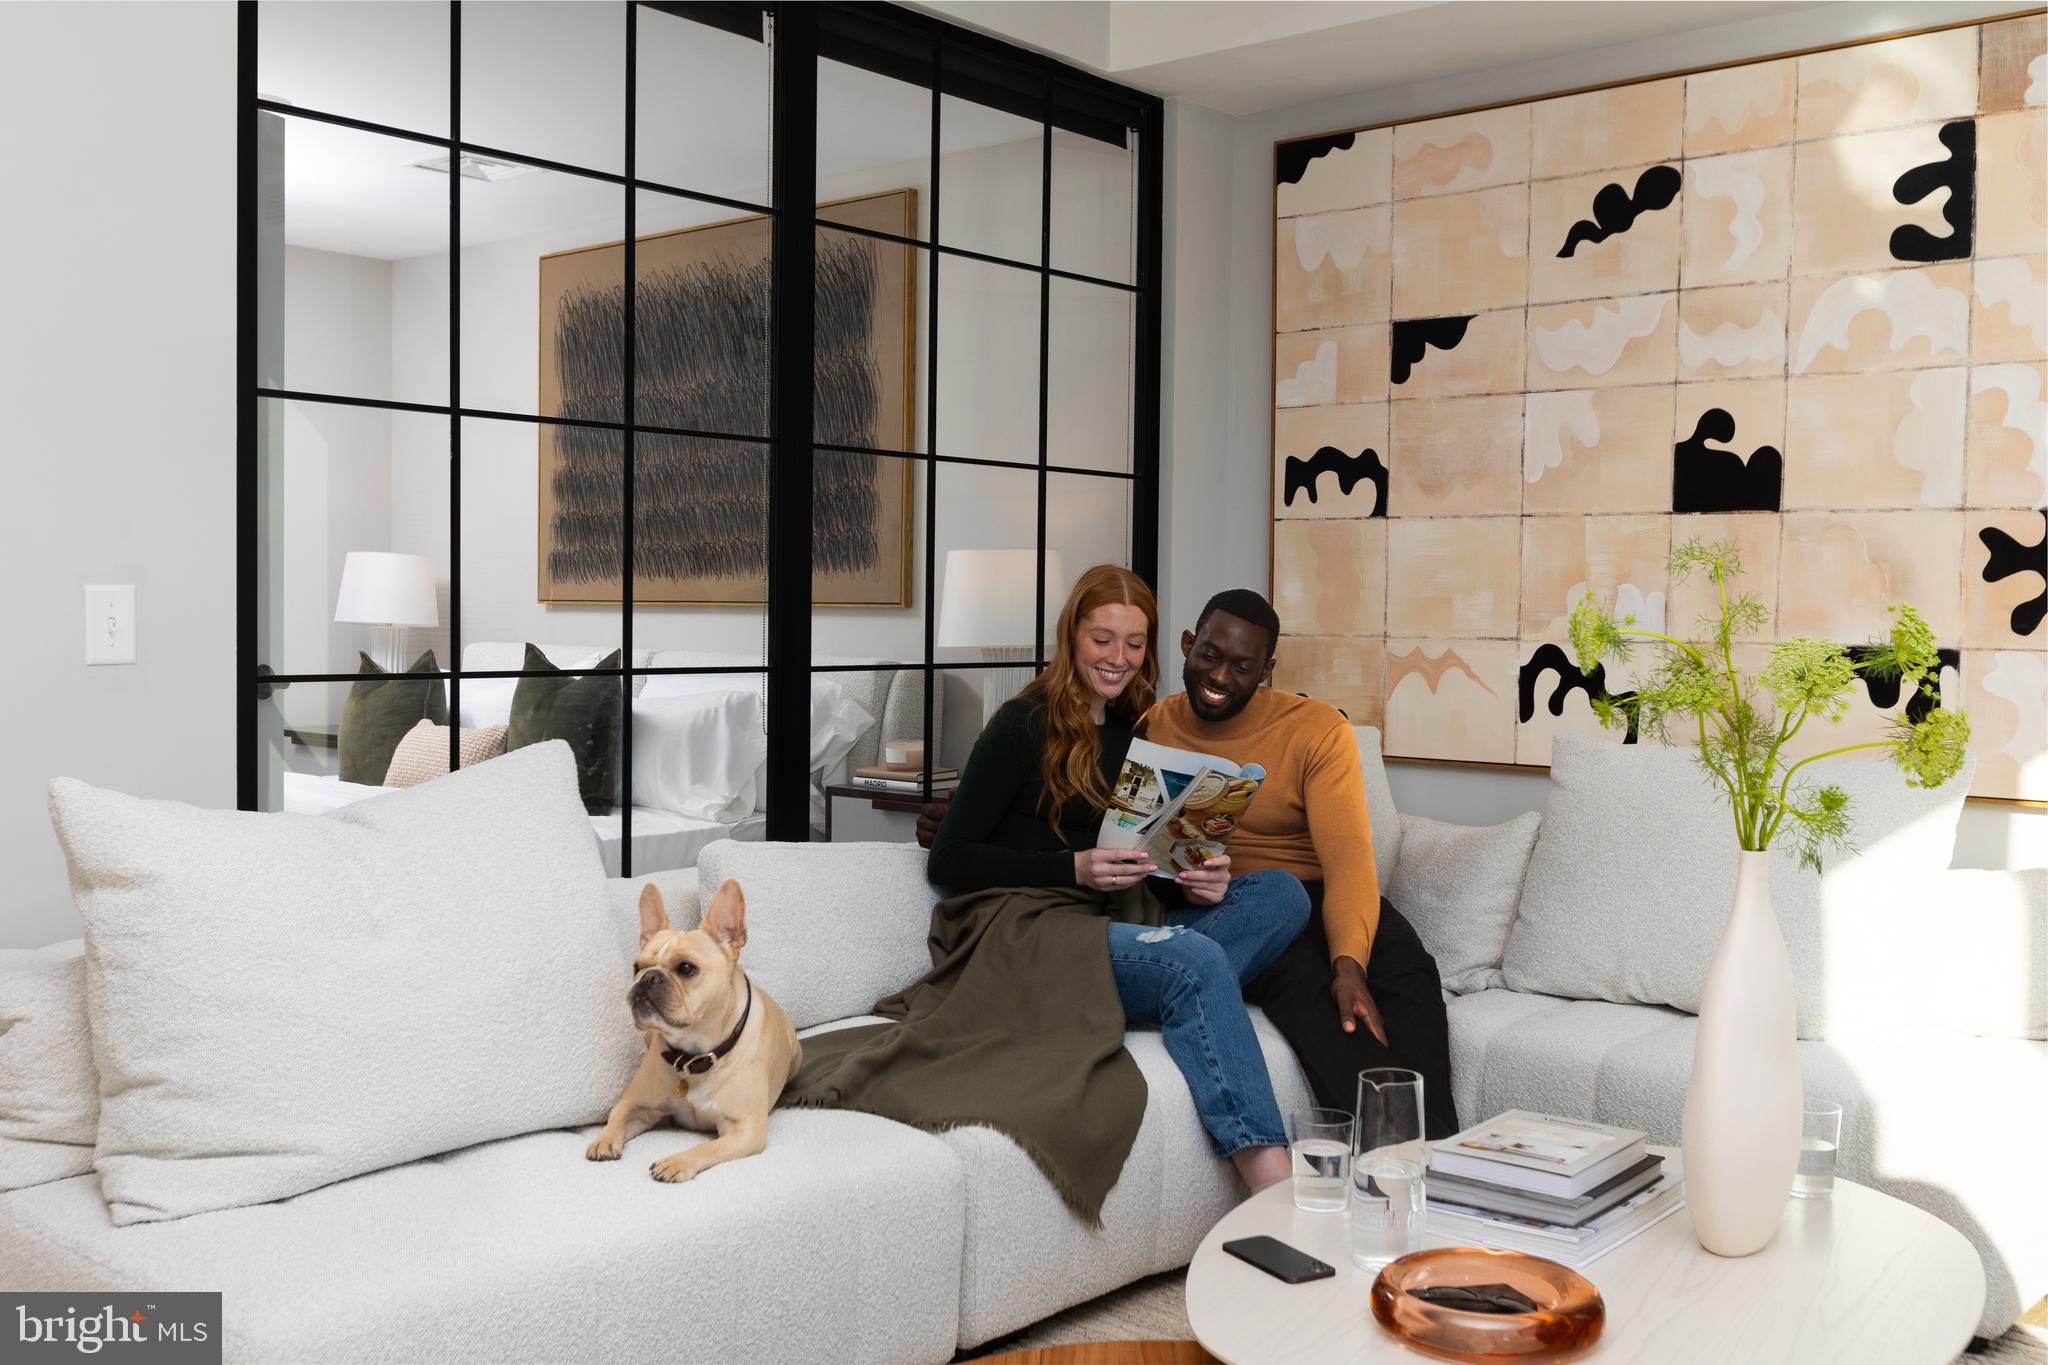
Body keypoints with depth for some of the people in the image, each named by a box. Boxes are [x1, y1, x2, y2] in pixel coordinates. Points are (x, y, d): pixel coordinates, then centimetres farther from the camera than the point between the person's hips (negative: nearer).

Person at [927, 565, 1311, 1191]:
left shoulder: (1134, 734, 17)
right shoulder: (1025, 725, -3)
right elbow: (947, 859, -7)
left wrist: (1195, 882, -4)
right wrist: (1075, 869, -17)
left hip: (1104, 931, 7)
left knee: (1282, 892, -12)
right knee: (1195, 959, -33)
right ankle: (1273, 1184, -39)